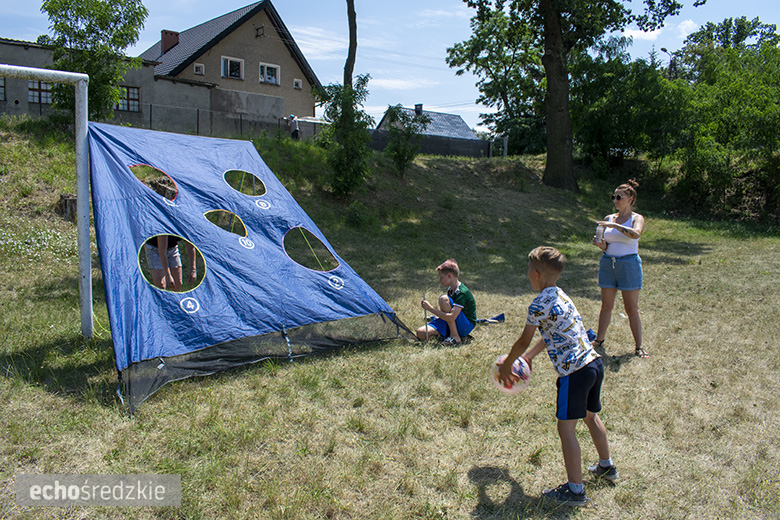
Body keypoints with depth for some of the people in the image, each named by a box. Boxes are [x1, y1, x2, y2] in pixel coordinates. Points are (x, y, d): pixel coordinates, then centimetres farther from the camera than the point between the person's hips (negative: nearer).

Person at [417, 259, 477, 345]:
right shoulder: (450, 290, 7)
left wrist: (430, 308, -28)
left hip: (466, 327, -8)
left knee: (443, 299, -28)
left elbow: (451, 318, -32)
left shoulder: (462, 292, -22)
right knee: (421, 333, -9)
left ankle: (455, 336, -21)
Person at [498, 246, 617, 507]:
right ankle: (606, 466, 46)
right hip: (594, 363, 9)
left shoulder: (539, 305, -15)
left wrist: (506, 366, 8)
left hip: (574, 372, -9)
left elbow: (523, 341, -6)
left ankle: (575, 491, 9)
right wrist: (528, 356, 27)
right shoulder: (560, 295, 12)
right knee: (591, 417, 27)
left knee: (566, 428, 1)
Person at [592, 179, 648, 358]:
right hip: (607, 263, 4)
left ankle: (639, 346, 9)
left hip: (629, 264, -4)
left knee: (632, 308, 0)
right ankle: (599, 340, 21)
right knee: (606, 306, 10)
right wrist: (601, 244, -11)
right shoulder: (609, 218, 9)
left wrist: (615, 225, -28)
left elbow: (636, 234, -27)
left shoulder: (636, 218, -4)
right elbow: (606, 246, 11)